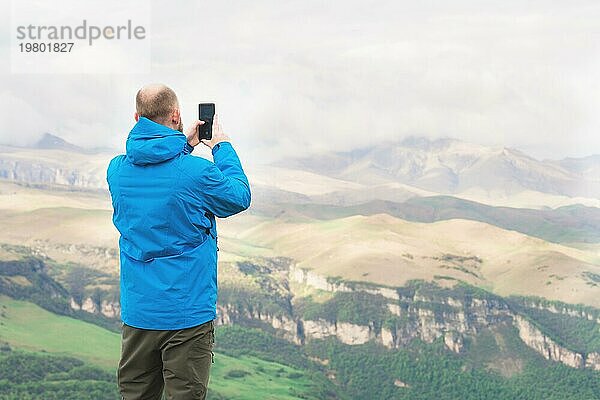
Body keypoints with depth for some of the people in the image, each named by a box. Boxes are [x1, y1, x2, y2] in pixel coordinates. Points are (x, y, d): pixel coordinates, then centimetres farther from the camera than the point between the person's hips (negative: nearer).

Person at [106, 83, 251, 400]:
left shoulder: (116, 169, -1)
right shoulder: (198, 171, -16)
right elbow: (239, 198, 3)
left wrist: (185, 146, 20)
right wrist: (223, 147, 13)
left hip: (136, 312, 5)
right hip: (187, 313, -5)